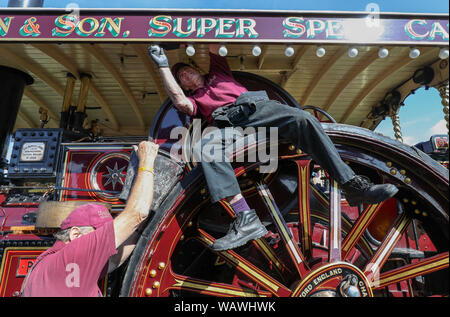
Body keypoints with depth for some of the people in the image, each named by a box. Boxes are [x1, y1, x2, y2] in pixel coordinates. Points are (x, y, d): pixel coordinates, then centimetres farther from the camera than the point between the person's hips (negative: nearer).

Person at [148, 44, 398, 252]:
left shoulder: (217, 72, 38)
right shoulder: (193, 99, 30)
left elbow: (214, 47, 32)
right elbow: (180, 102, 7)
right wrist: (164, 66, 13)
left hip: (253, 105, 2)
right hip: (225, 123, -1)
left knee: (303, 119, -26)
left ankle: (353, 186, -29)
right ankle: (246, 219, -50)